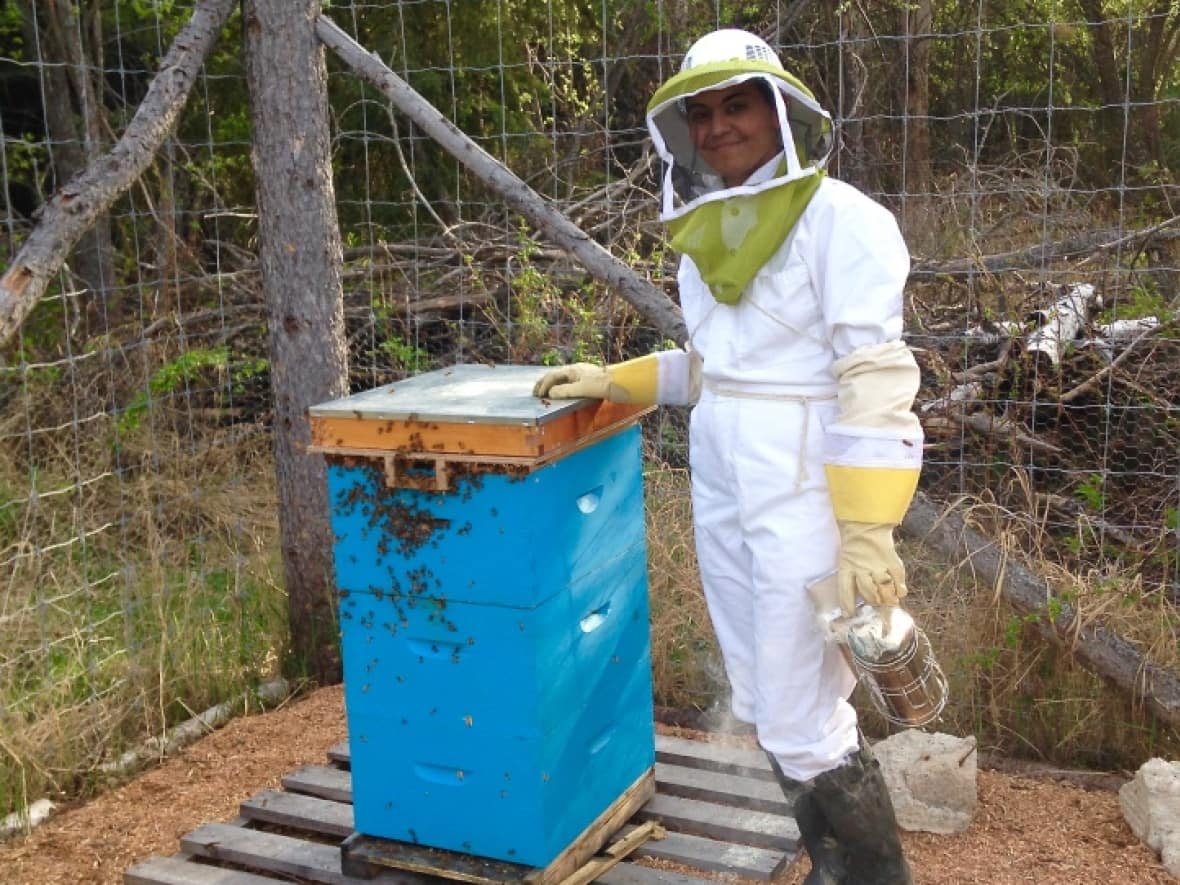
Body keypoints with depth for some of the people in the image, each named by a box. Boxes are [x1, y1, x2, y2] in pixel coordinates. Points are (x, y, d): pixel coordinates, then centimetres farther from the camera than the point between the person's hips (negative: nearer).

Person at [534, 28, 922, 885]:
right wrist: (613, 381, 11)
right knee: (768, 705, 16)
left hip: (808, 495, -8)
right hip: (721, 497, 8)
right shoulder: (706, 237, 11)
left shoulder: (839, 220, -12)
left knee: (802, 722, -2)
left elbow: (876, 382, -17)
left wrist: (867, 533, -22)